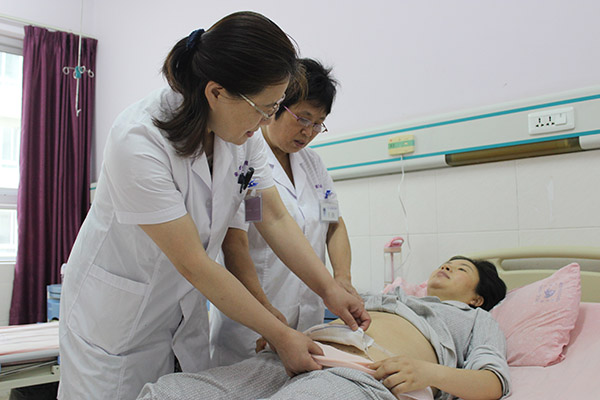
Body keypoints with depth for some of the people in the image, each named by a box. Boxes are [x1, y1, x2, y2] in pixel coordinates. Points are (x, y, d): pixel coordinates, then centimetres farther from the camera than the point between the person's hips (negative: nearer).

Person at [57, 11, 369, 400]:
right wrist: (280, 335, -23)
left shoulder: (243, 132, -10)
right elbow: (193, 263, -27)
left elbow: (275, 218, -3)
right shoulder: (139, 141, -30)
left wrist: (329, 287, -11)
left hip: (185, 305, 6)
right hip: (116, 308, -5)